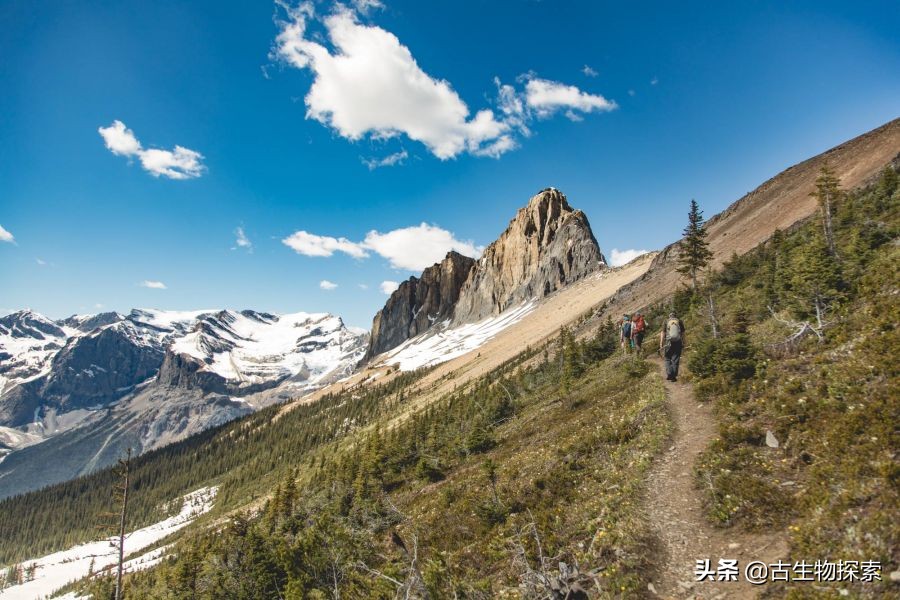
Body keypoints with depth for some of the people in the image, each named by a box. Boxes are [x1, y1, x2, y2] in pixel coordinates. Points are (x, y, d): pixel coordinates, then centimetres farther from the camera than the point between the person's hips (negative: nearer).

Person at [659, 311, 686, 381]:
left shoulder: (666, 322, 7)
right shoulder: (680, 321, 10)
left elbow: (662, 333, 1)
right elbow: (683, 333, 7)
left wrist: (661, 344, 2)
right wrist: (683, 344, 11)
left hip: (669, 342, -1)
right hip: (678, 342, 1)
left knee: (668, 359, 12)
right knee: (675, 360, 6)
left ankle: (669, 374, 0)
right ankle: (674, 376, 5)